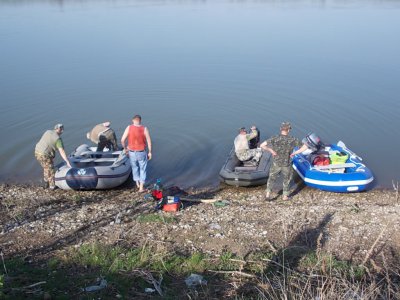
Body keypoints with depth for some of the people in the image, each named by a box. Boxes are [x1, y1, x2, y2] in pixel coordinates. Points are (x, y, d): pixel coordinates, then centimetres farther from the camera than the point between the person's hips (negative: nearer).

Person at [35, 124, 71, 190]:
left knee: (46, 168, 26)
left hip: (37, 151, 8)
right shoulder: (58, 139, -15)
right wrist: (67, 162, -23)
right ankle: (52, 186, 22)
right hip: (45, 155, -8)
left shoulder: (47, 132, 6)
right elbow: (61, 152, -21)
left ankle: (46, 183, 37)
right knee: (50, 170, 11)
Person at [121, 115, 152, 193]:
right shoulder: (144, 129, -10)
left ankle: (137, 183, 36)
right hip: (142, 152, -1)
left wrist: (125, 148, 7)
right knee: (142, 169, 15)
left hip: (132, 152, 1)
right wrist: (149, 152, 3)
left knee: (135, 167, 25)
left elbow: (122, 140, -10)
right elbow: (149, 141, -9)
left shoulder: (129, 128, -9)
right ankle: (141, 187, 16)